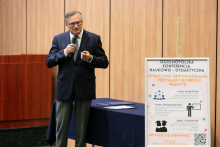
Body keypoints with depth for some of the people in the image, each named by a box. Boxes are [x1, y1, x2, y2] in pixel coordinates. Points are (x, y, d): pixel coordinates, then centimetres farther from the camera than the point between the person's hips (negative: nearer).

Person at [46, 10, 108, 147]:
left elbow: (104, 62, 1)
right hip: (64, 87, 1)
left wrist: (91, 59, -19)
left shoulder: (94, 38, 2)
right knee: (61, 125, 4)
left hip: (84, 88, -1)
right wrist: (64, 52, -14)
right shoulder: (59, 39, 5)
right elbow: (49, 62, 1)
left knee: (82, 126, 6)